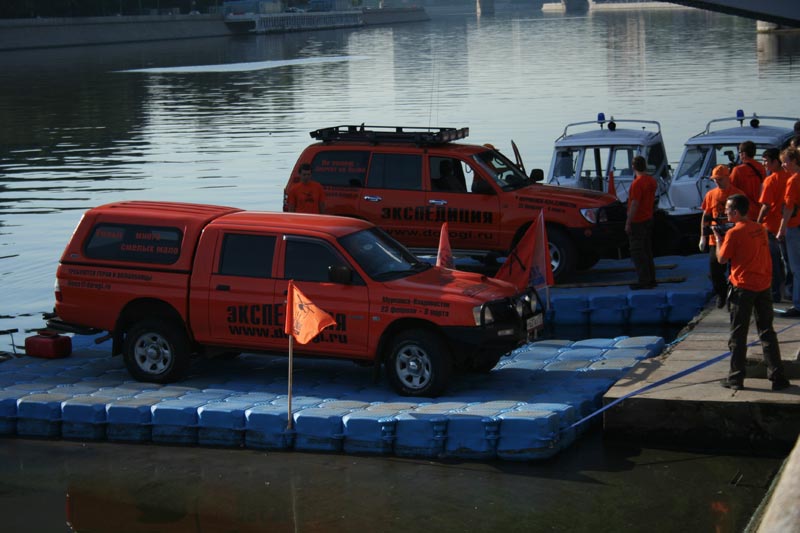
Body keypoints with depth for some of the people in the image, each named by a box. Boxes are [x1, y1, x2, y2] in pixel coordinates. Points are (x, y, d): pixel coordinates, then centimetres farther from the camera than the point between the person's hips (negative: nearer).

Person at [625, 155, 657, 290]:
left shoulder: (637, 183, -20)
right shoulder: (652, 180, 6)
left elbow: (634, 204, -22)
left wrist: (628, 223, -19)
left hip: (638, 222, -9)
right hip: (648, 219, 9)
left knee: (637, 253, -4)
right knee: (647, 252, 15)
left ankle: (644, 281, -5)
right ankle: (651, 279, 19)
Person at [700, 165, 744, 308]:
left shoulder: (737, 194, -2)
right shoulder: (711, 195, 7)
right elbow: (705, 217, 11)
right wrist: (703, 237, 6)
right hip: (715, 239, 3)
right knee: (715, 268, 0)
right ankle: (721, 295, 19)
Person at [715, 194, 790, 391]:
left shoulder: (734, 233, -13)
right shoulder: (760, 229, 7)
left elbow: (722, 259, -6)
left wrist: (718, 238, 8)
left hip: (743, 287, -6)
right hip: (764, 285, 6)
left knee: (737, 336, 4)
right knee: (767, 332, 11)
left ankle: (736, 378, 7)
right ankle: (777, 376, 8)